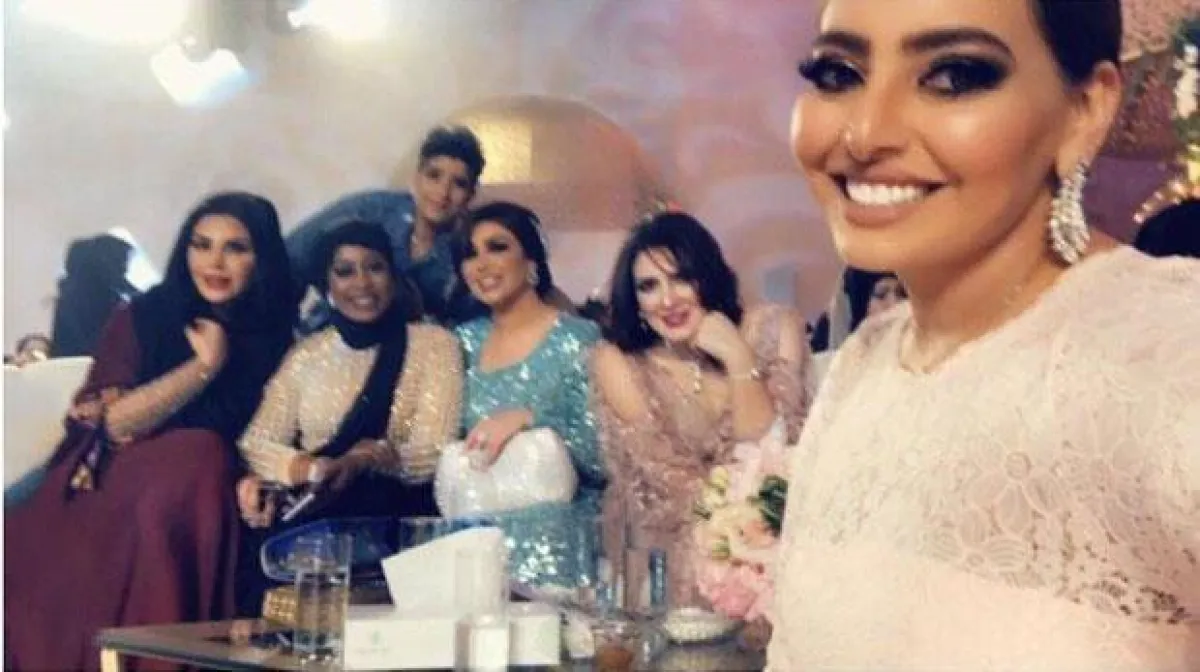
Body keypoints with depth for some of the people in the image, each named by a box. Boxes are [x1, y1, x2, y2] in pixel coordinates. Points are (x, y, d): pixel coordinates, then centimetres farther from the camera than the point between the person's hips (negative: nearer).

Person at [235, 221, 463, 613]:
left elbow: (433, 453, -4)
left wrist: (364, 459, -24)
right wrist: (308, 467, -16)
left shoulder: (433, 344, 8)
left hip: (393, 514, -2)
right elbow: (257, 442, 7)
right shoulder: (306, 355, 18)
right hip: (308, 508, 2)